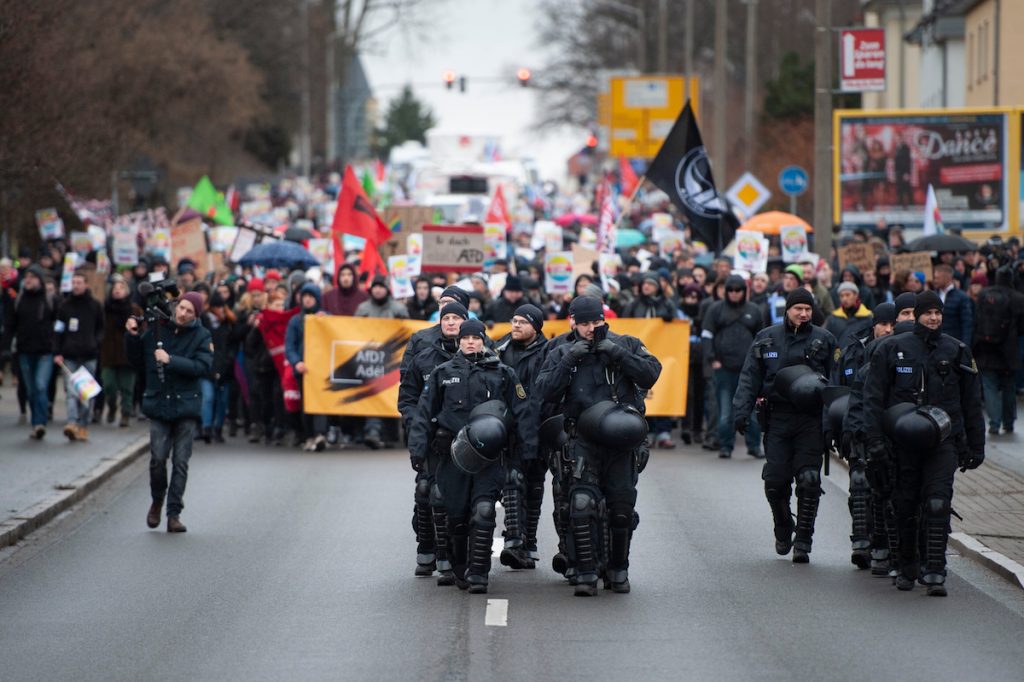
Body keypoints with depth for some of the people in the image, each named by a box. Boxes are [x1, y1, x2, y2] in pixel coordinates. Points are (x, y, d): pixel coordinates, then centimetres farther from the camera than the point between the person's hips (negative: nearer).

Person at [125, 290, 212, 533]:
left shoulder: (201, 336, -1)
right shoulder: (156, 329, 5)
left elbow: (203, 367, -14)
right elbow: (137, 361, 15)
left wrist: (171, 360, -18)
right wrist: (132, 337, 1)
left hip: (186, 406, -1)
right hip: (159, 404, 1)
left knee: (180, 463, 0)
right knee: (158, 458, -6)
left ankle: (174, 513, 7)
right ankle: (157, 501, 19)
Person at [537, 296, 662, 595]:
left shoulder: (626, 345, 8)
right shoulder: (561, 354, 9)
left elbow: (651, 374, -5)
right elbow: (545, 391, -3)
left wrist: (619, 354, -12)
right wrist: (569, 361, -11)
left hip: (623, 440, 1)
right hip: (584, 441, -1)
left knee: (622, 508, 5)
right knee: (582, 504, -13)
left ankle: (618, 570, 21)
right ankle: (585, 573, -8)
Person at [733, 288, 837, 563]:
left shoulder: (824, 340, 7)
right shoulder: (766, 339, 9)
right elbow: (750, 377, 8)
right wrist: (742, 411, -3)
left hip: (811, 419, -1)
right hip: (777, 419, 1)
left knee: (809, 481, -9)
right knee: (775, 481, -1)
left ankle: (802, 541, -2)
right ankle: (783, 533, 23)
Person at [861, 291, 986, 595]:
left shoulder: (956, 351, 8)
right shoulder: (892, 350, 3)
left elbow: (972, 402, 15)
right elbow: (873, 399, 2)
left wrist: (975, 446, 14)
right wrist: (875, 442, -6)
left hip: (943, 441, 0)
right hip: (903, 442, 0)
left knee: (937, 504, -14)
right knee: (905, 506, 7)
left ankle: (935, 572, -16)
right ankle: (907, 567, 24)